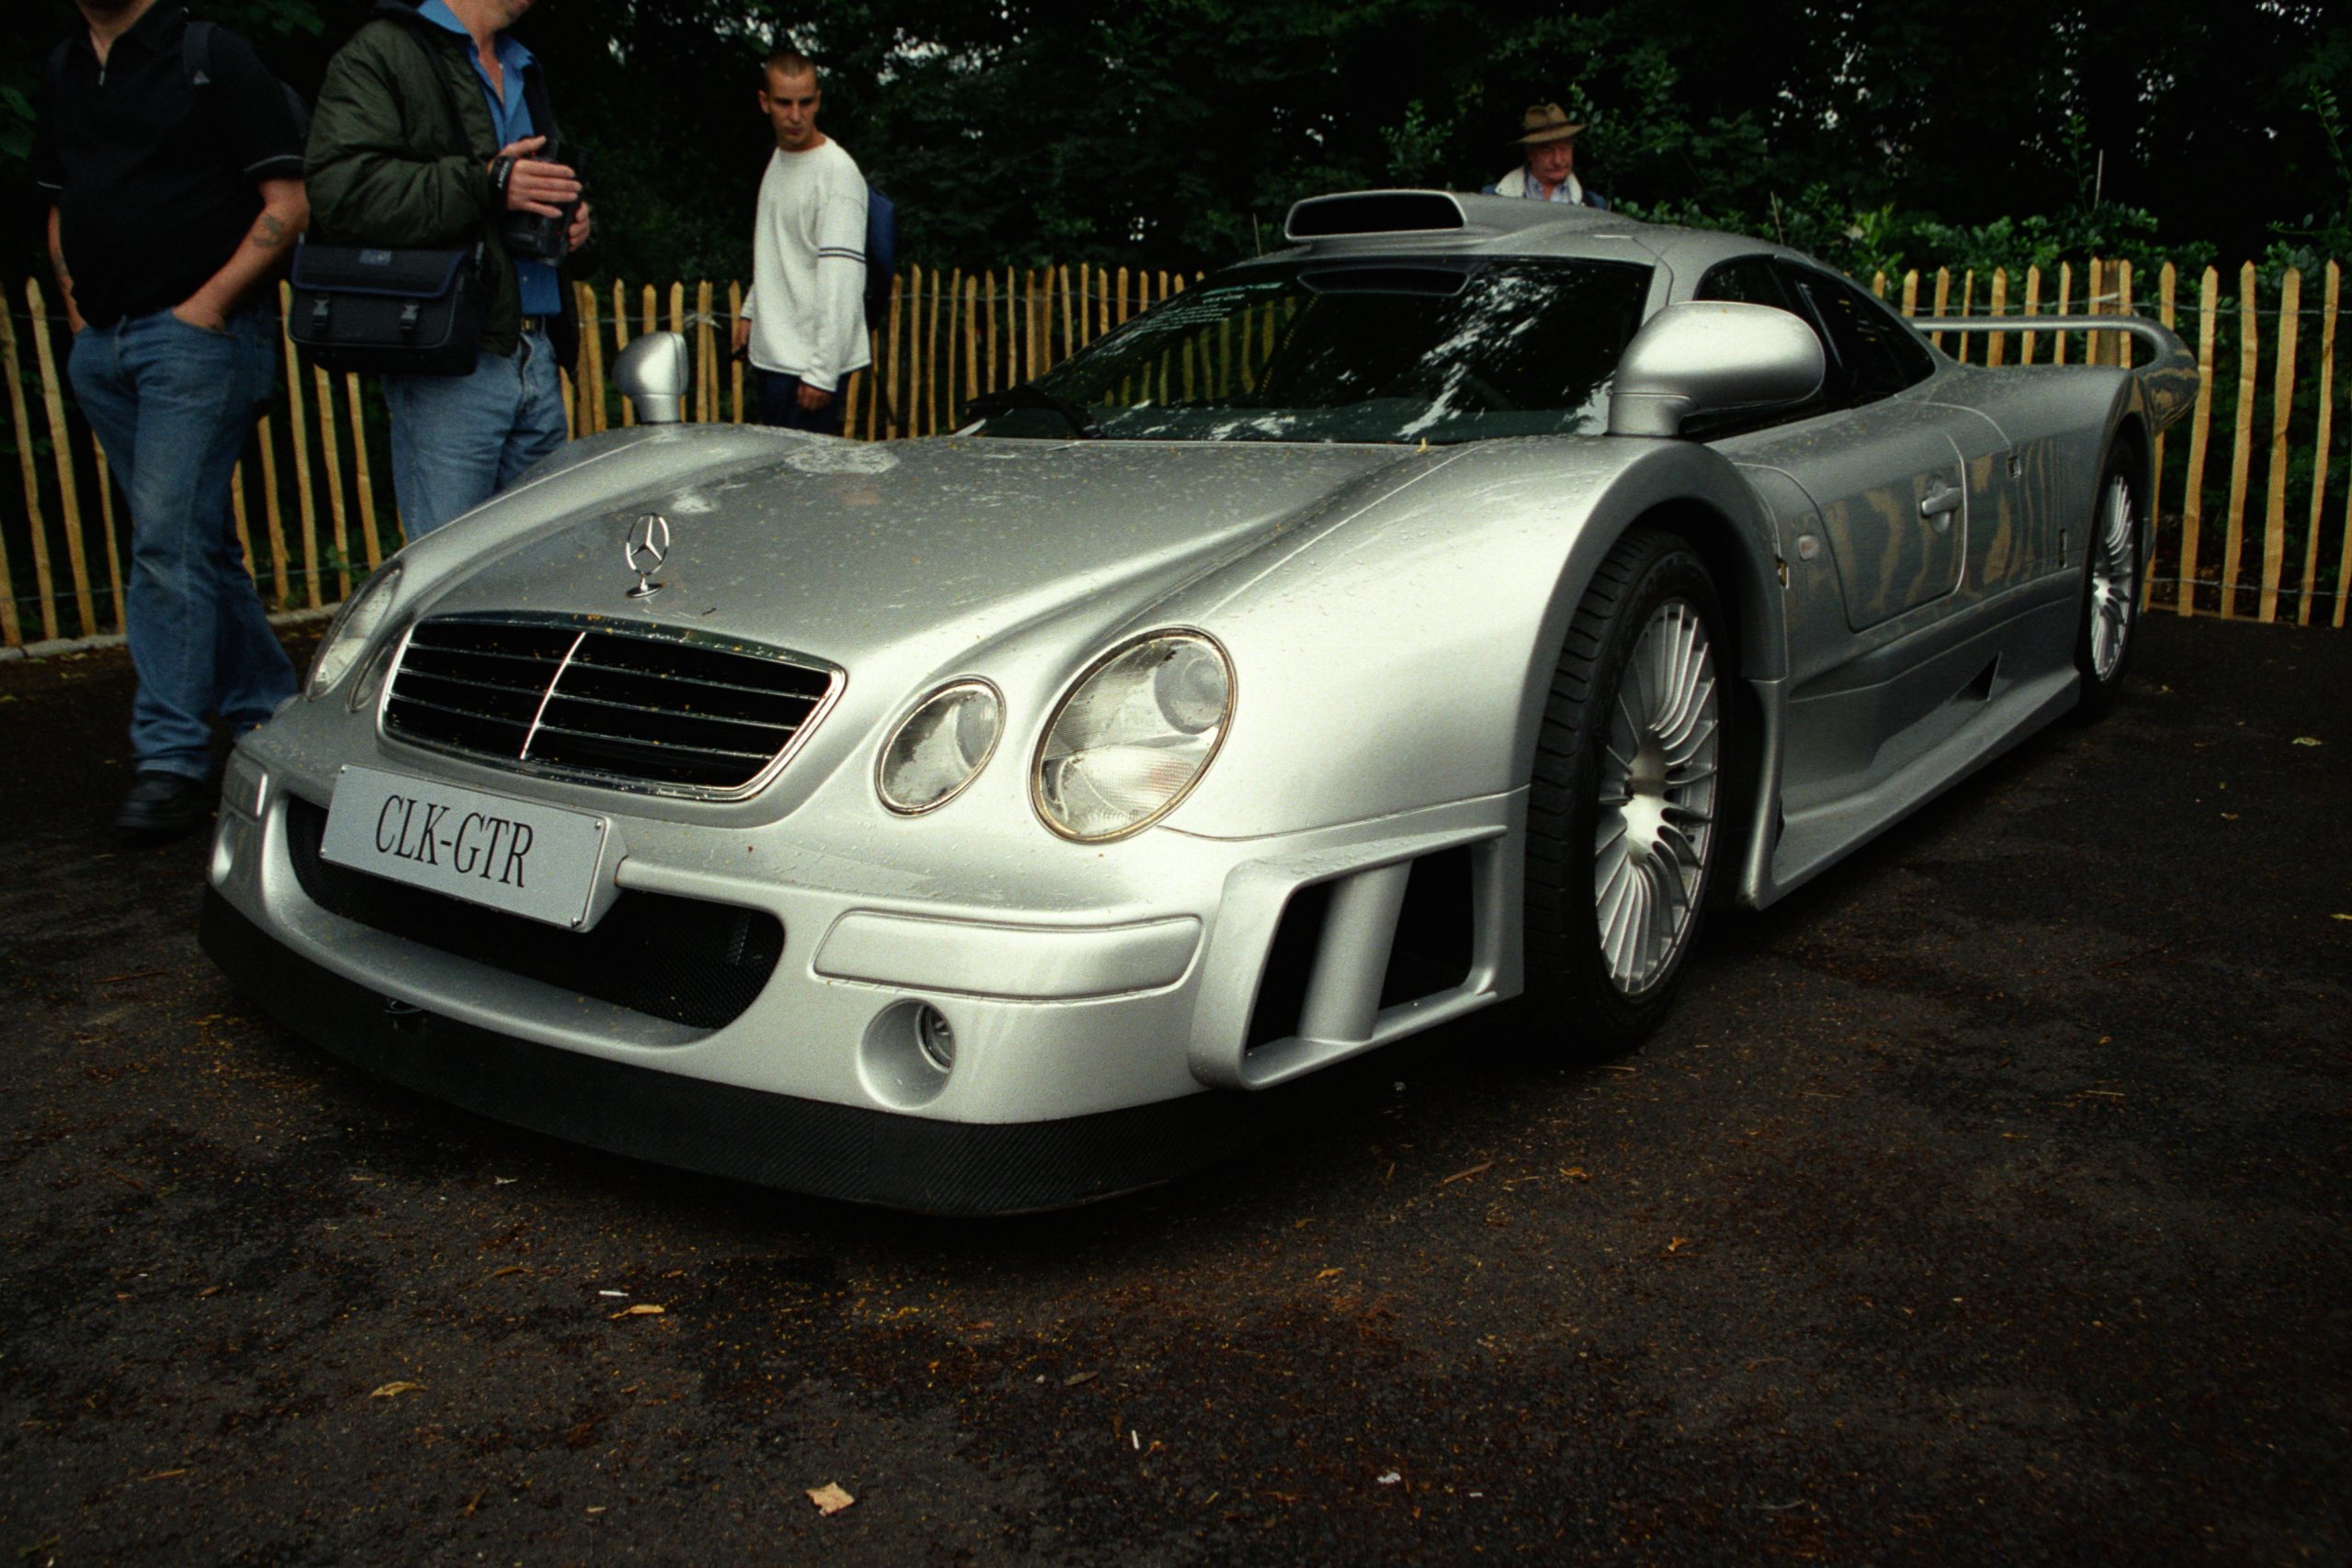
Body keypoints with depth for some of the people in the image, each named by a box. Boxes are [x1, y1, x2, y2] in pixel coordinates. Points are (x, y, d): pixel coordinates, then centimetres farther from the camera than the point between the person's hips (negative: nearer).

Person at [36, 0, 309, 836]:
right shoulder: (64, 70, 17)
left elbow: (287, 202, -8)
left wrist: (210, 303, -13)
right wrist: (74, 296, 10)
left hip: (193, 335, -7)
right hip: (101, 344, 7)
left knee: (169, 539, -12)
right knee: (199, 543, 11)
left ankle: (170, 757, -7)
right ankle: (270, 718, 22)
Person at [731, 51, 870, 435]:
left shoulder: (837, 172, -16)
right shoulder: (777, 159, 13)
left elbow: (842, 283, -21)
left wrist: (822, 373, -24)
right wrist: (751, 311, 24)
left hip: (809, 363, -9)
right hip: (772, 354, 9)